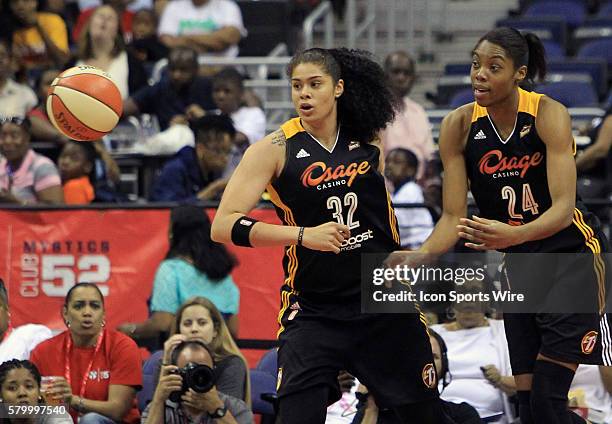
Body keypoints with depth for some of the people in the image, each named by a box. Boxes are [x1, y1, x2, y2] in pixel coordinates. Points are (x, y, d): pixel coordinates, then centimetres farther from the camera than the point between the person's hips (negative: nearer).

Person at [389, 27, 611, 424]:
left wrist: (512, 235, -46)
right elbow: (453, 216, -7)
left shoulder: (549, 115, -19)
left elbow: (564, 206, -27)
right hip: (520, 266, 5)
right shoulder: (459, 126, -8)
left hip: (573, 254, -5)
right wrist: (420, 256, -27)